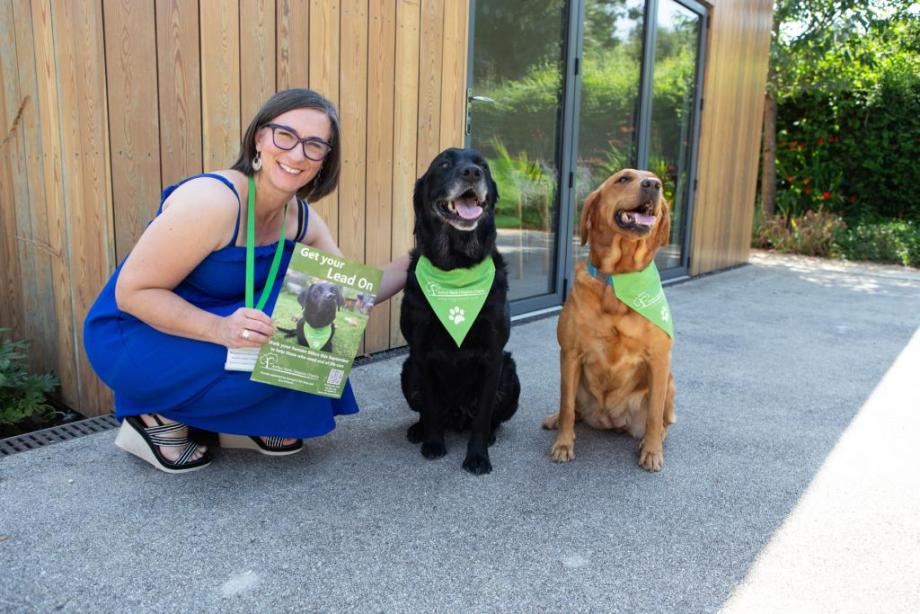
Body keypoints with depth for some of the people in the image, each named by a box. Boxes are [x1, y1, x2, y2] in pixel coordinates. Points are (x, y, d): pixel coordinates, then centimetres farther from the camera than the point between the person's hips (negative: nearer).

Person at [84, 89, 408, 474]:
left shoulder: (301, 218, -4)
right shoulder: (211, 201, -27)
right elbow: (131, 292, -24)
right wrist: (221, 330, -37)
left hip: (210, 327, 7)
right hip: (131, 340, -7)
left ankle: (240, 423, 7)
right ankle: (159, 420, -4)